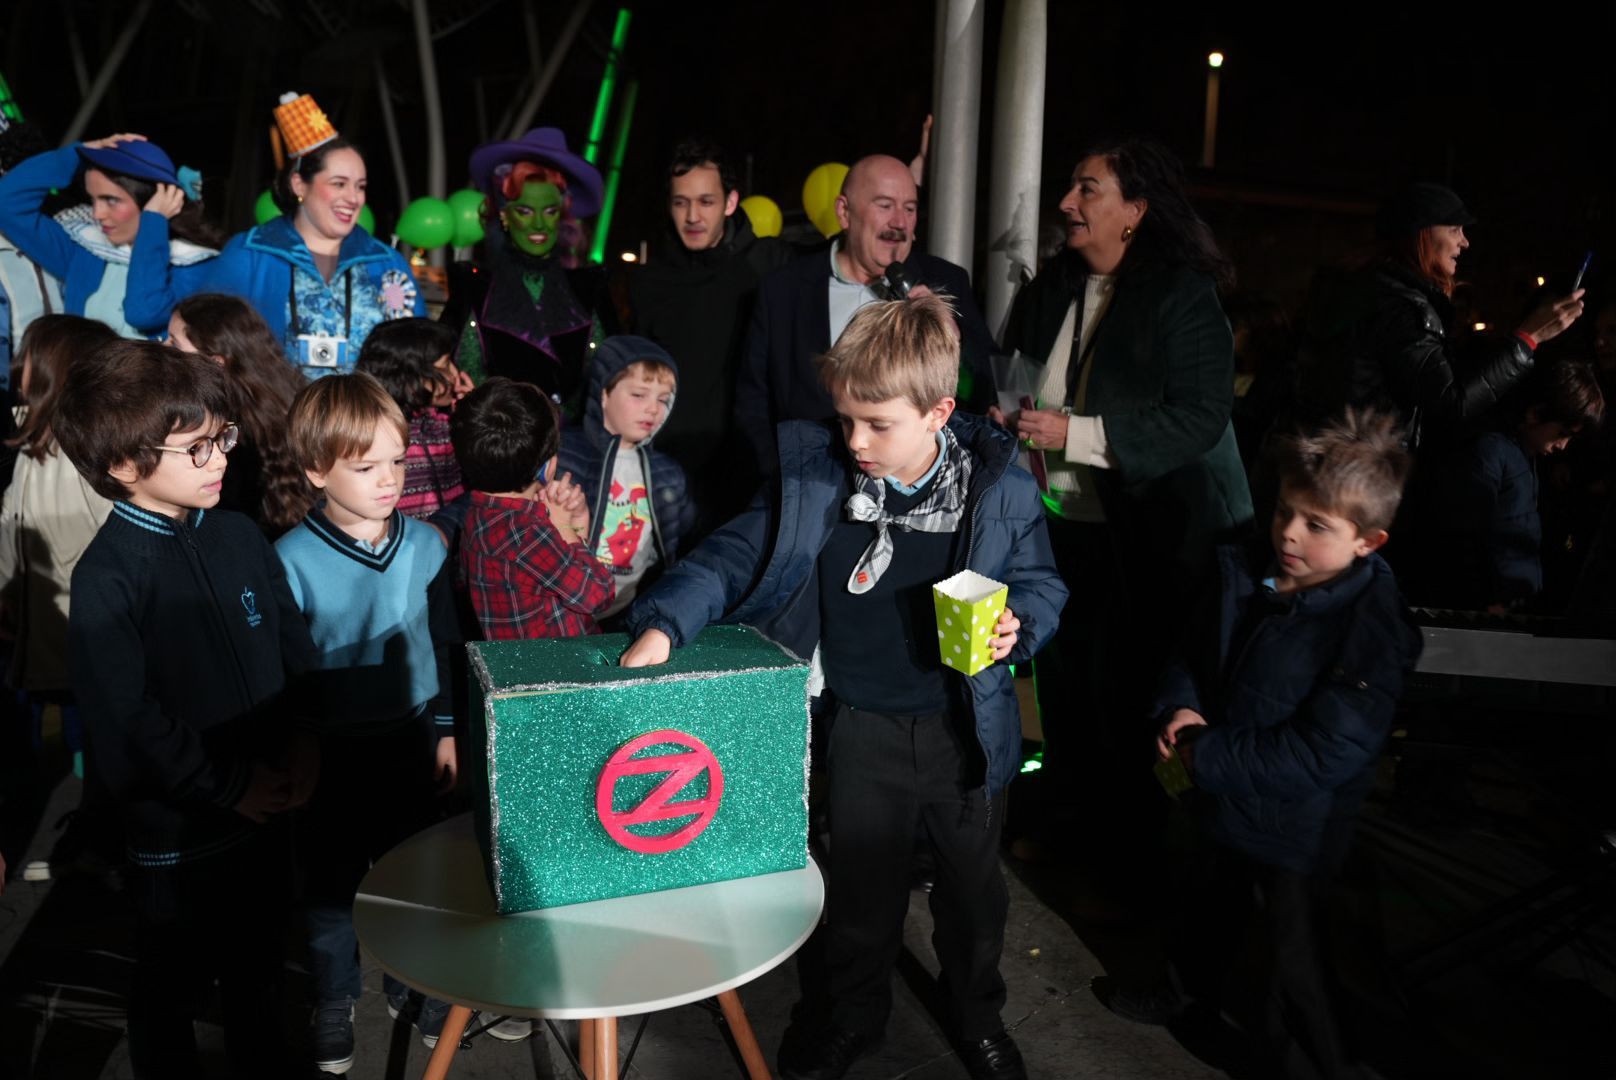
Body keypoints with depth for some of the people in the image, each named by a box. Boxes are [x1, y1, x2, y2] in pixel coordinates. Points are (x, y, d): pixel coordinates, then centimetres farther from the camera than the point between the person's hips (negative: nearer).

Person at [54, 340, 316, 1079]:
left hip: (266, 807, 5)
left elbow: (295, 650, 4)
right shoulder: (106, 576, -19)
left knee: (259, 963, 25)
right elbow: (130, 720, -20)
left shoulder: (240, 537, -2)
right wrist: (230, 788, -16)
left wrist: (300, 746, -7)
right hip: (176, 829, -5)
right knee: (172, 983, 18)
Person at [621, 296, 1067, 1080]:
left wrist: (1018, 627, -22)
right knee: (861, 887, 20)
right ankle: (854, 1015, 48)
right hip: (863, 729, 0)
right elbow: (736, 557, -12)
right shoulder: (814, 477, -11)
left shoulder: (1000, 488, -12)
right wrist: (663, 625, -26)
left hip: (968, 730, 0)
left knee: (972, 885, 22)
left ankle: (976, 1014, 50)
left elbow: (1041, 584, 0)